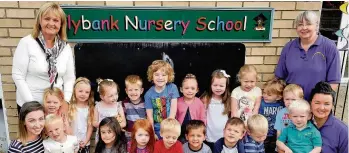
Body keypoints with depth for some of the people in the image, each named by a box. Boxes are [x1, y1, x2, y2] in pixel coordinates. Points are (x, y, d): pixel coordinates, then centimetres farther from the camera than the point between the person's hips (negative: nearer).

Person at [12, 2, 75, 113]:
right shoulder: (26, 43, -8)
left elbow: (70, 78, 3)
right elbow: (18, 75, -10)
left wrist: (66, 101, -9)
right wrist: (31, 103, -14)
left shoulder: (66, 47, 0)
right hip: (29, 104, -2)